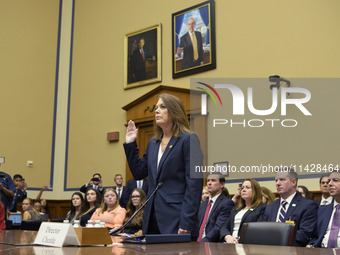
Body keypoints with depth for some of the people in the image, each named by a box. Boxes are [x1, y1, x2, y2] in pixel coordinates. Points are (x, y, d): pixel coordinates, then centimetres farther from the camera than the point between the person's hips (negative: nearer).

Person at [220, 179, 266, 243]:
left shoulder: (262, 209, 6)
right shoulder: (235, 209, 26)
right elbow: (224, 227, 18)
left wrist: (240, 240, -19)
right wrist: (227, 237, -6)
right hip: (231, 244, 5)